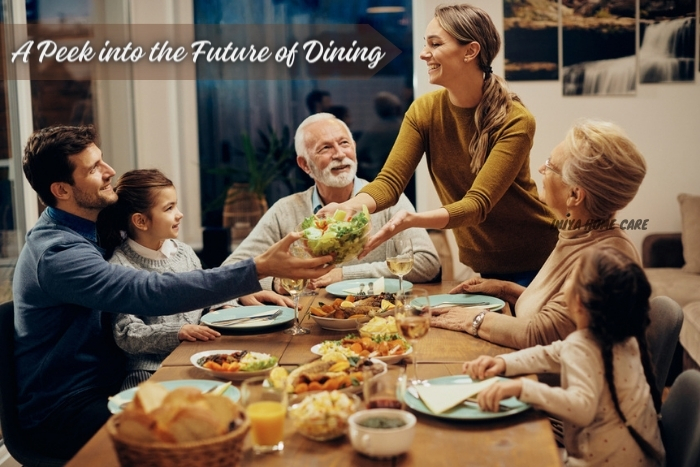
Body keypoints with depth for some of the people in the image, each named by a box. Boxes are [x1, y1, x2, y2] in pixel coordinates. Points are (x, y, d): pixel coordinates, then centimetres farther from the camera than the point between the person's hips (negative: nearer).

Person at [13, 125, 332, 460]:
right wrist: (259, 269, -36)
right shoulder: (57, 252, -22)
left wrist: (243, 291, -4)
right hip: (64, 412, -8)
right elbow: (152, 293, -34)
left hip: (106, 387, 8)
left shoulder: (83, 230, 8)